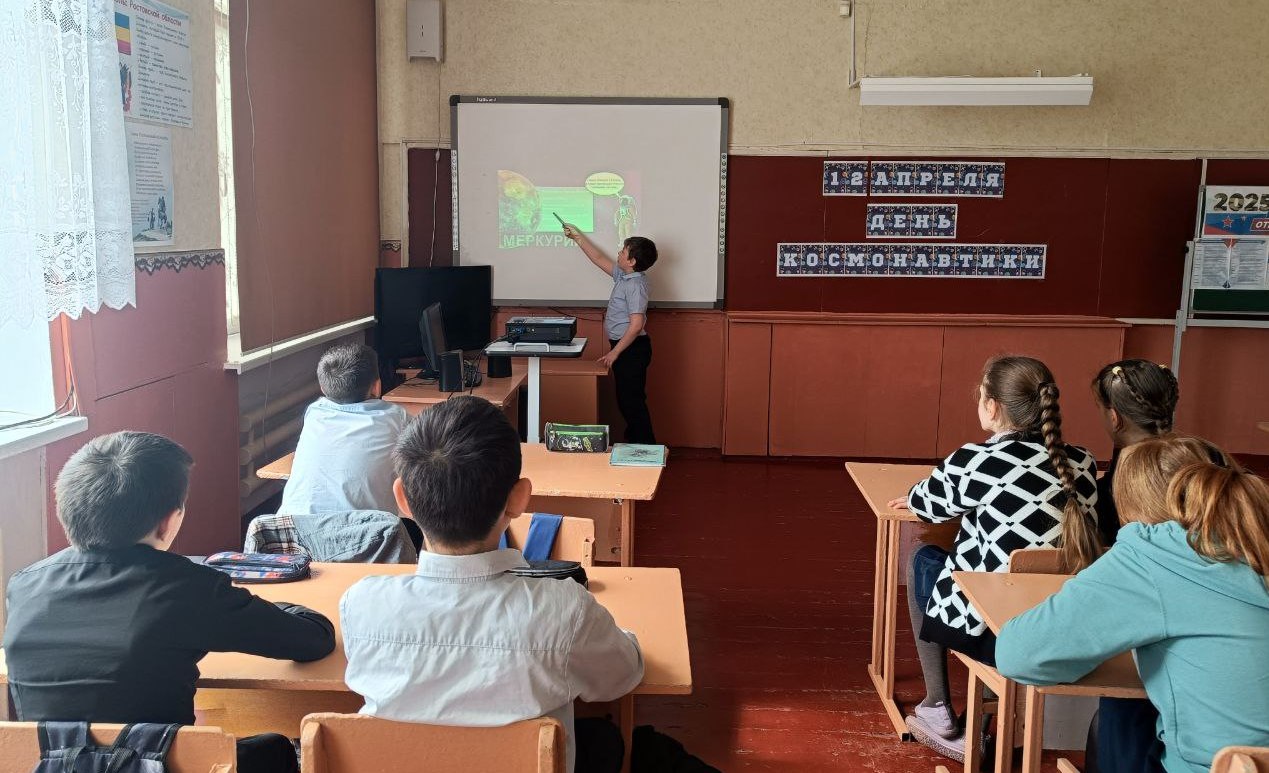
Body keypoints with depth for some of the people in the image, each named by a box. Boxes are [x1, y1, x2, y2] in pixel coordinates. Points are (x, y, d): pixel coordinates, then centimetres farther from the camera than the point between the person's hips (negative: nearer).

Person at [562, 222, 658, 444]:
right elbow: (599, 259, 25)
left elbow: (636, 325, -25)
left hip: (632, 348, -10)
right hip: (625, 347, 10)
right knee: (626, 400, 15)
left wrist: (614, 353, -22)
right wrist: (578, 237, 29)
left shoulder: (636, 285, -19)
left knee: (631, 401, -6)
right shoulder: (623, 276, 9)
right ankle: (634, 444, 24)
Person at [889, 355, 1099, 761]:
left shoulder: (974, 462, -13)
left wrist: (912, 497, 32)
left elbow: (926, 504, 8)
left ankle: (938, 710, 30)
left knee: (924, 558, 24)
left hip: (993, 635, -4)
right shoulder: (1083, 464, 0)